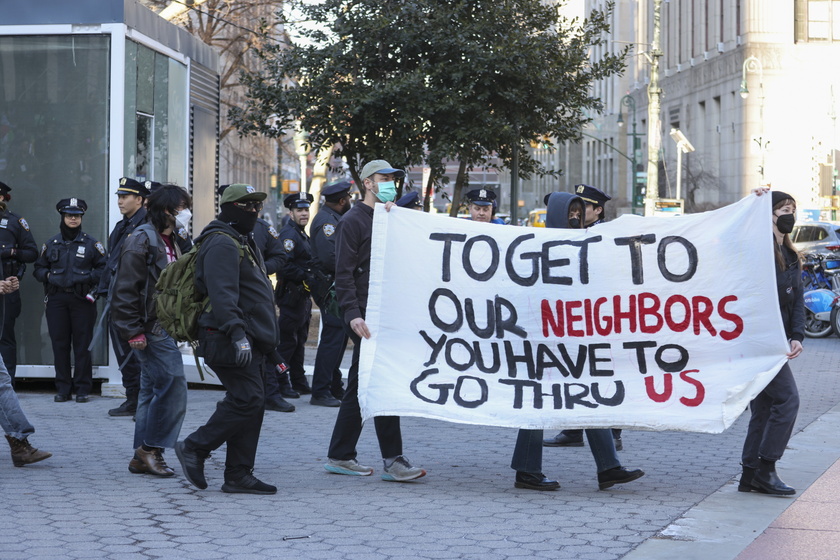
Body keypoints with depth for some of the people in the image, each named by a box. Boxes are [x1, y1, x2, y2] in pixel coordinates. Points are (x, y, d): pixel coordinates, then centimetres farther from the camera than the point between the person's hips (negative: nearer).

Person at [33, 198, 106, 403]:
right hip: (56, 299, 2)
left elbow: (103, 268, 6)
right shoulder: (51, 244, 13)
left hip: (83, 300, -2)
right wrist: (48, 275, -1)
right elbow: (38, 268, 19)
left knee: (82, 344, -3)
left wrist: (88, 277, -9)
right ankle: (62, 388, 8)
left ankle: (83, 388, 3)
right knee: (59, 344, 2)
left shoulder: (91, 243, 6)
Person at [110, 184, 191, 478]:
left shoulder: (170, 241, 17)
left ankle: (143, 457, 15)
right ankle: (150, 448, -4)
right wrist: (133, 332, -19)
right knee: (173, 384, -12)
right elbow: (125, 289, -16)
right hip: (150, 329, -10)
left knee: (152, 389, 11)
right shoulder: (142, 239, -13)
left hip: (163, 327, 10)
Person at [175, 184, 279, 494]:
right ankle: (194, 447, -4)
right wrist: (237, 333, -32)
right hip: (229, 340, -11)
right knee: (247, 400, -15)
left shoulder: (243, 242, 23)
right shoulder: (222, 243, -12)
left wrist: (265, 340, 27)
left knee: (252, 404, 7)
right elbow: (222, 293, -24)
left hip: (250, 341, 11)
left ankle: (239, 476, 9)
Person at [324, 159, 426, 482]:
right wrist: (352, 313, -23)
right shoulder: (353, 222, -6)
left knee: (360, 387, 11)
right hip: (365, 315, -8)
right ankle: (392, 461, -10)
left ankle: (340, 456, 18)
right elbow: (344, 273, -12)